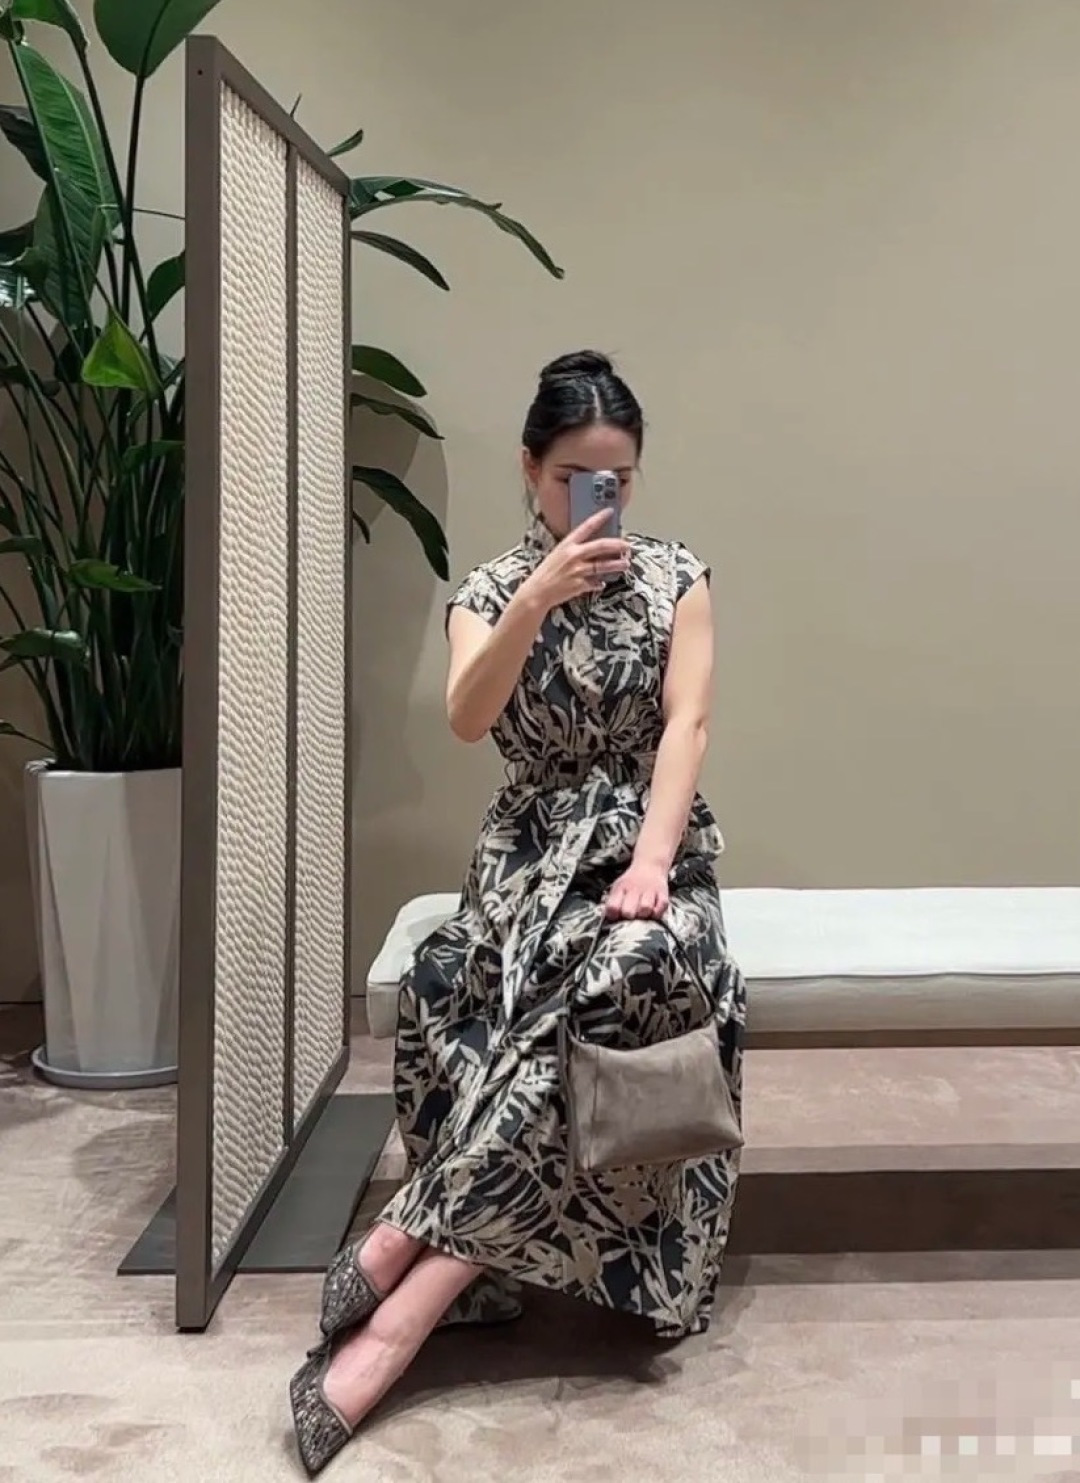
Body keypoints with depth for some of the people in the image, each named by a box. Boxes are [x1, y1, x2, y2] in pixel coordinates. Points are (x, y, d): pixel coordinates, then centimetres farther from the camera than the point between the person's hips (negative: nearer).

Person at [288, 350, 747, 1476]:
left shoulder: (678, 578, 7)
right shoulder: (489, 591, 6)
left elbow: (686, 723, -5)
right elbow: (467, 720, -13)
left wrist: (652, 860, -21)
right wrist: (538, 598, -27)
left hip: (648, 840, 0)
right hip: (534, 852, 0)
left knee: (624, 972, -36)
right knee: (456, 992, -35)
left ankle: (411, 1238, -29)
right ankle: (459, 1271, -23)